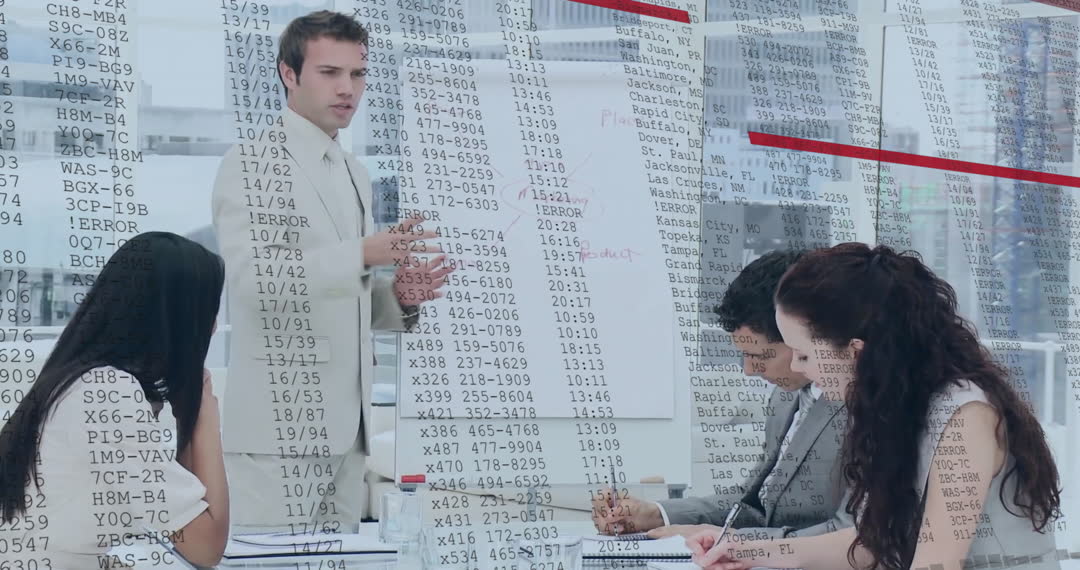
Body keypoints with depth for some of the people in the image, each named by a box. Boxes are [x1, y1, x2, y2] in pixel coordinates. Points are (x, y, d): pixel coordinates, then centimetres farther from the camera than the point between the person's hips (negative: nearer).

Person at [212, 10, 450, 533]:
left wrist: (398, 297, 5)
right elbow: (252, 276, -17)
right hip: (278, 429, -7)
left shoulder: (353, 176, 20)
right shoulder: (251, 163, -3)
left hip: (344, 428, 7)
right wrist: (362, 255, -24)